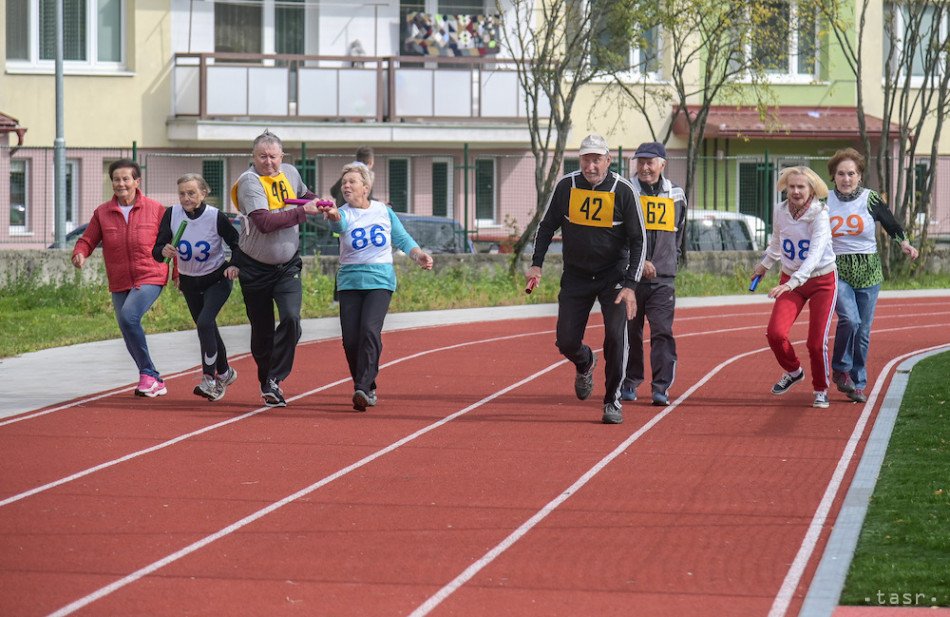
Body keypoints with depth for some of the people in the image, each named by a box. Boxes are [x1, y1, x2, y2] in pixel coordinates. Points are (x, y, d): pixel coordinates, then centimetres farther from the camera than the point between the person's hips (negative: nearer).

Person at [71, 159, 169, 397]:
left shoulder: (155, 209, -2)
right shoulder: (102, 213, 4)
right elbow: (87, 240, 6)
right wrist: (79, 254, -16)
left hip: (149, 278, -5)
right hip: (119, 283, 5)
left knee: (128, 316, -29)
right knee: (131, 340, 6)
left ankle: (147, 373, -18)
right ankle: (155, 382, 24)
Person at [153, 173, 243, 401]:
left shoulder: (216, 217, -22)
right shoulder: (172, 214, -15)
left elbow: (237, 244, -10)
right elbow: (157, 251, -15)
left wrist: (235, 265, -29)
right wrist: (164, 252, -39)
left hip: (217, 279, -4)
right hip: (189, 282, 4)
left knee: (205, 322, -23)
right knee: (207, 329, 16)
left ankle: (209, 380, -19)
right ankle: (224, 373, 38)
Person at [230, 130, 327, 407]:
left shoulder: (290, 173, 2)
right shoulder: (249, 181, -17)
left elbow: (304, 195, 27)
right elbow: (265, 222, -31)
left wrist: (318, 202, 5)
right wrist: (303, 212, -26)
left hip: (287, 266, 3)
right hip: (255, 267, -3)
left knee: (291, 318, -19)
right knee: (262, 331, 7)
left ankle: (274, 381, -14)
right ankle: (266, 381, 29)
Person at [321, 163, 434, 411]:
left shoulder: (383, 211, 3)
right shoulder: (344, 213, -2)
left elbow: (401, 238, 14)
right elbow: (339, 224, -27)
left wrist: (418, 255, -3)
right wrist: (333, 216, -50)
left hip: (380, 280, -1)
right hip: (350, 282, 1)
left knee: (370, 330, -20)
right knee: (351, 339, -4)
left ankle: (363, 388, -24)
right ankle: (368, 389, 15)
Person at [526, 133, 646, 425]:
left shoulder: (623, 190, -13)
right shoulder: (566, 185, -7)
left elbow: (638, 240, -9)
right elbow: (547, 226, 7)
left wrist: (630, 285, -17)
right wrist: (536, 264, -3)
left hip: (613, 274, -2)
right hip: (575, 275, 2)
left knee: (615, 335, -17)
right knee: (566, 342, -1)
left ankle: (612, 400, 0)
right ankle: (585, 363, 36)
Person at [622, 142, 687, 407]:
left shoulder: (676, 196, 9)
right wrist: (638, 261, -14)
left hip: (663, 278, 1)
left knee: (663, 332, -8)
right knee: (630, 332, 6)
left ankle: (661, 387, -7)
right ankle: (628, 384, 19)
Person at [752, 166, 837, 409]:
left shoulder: (820, 214, -20)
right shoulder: (780, 211, -4)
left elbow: (815, 254, -32)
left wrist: (792, 282, -45)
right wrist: (765, 264, 35)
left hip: (822, 281, -4)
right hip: (790, 280, 4)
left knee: (817, 342, -9)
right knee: (775, 332, -15)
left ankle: (821, 390, 16)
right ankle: (793, 371, 15)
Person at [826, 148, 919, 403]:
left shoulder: (871, 200, -2)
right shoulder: (824, 202, 1)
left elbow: (892, 226, 9)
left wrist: (904, 244, -7)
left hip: (868, 273, 1)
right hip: (837, 271, -1)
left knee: (863, 332, 4)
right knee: (850, 319, -23)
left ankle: (857, 384, 18)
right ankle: (840, 370, -1)